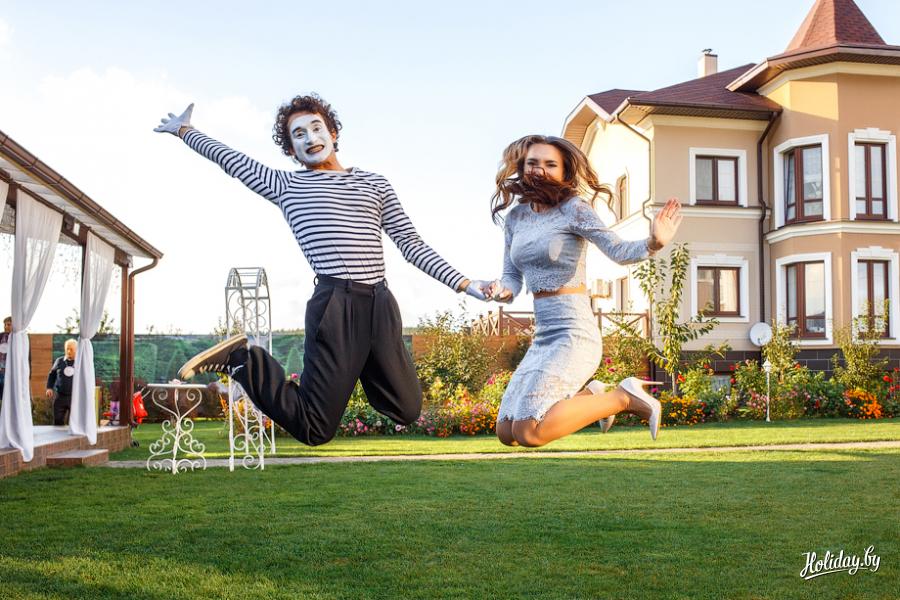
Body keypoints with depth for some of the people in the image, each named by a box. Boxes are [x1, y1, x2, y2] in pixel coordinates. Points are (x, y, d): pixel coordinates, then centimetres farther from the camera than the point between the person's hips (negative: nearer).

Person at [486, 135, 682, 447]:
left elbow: (619, 251, -18)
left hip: (574, 332, -7)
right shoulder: (515, 217, 10)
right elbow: (512, 277, 12)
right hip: (542, 337, 7)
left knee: (528, 434, -19)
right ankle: (589, 396, 24)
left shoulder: (573, 209, -8)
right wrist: (502, 292, -11)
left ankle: (624, 397, -3)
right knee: (506, 434, 10)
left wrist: (653, 243, -37)